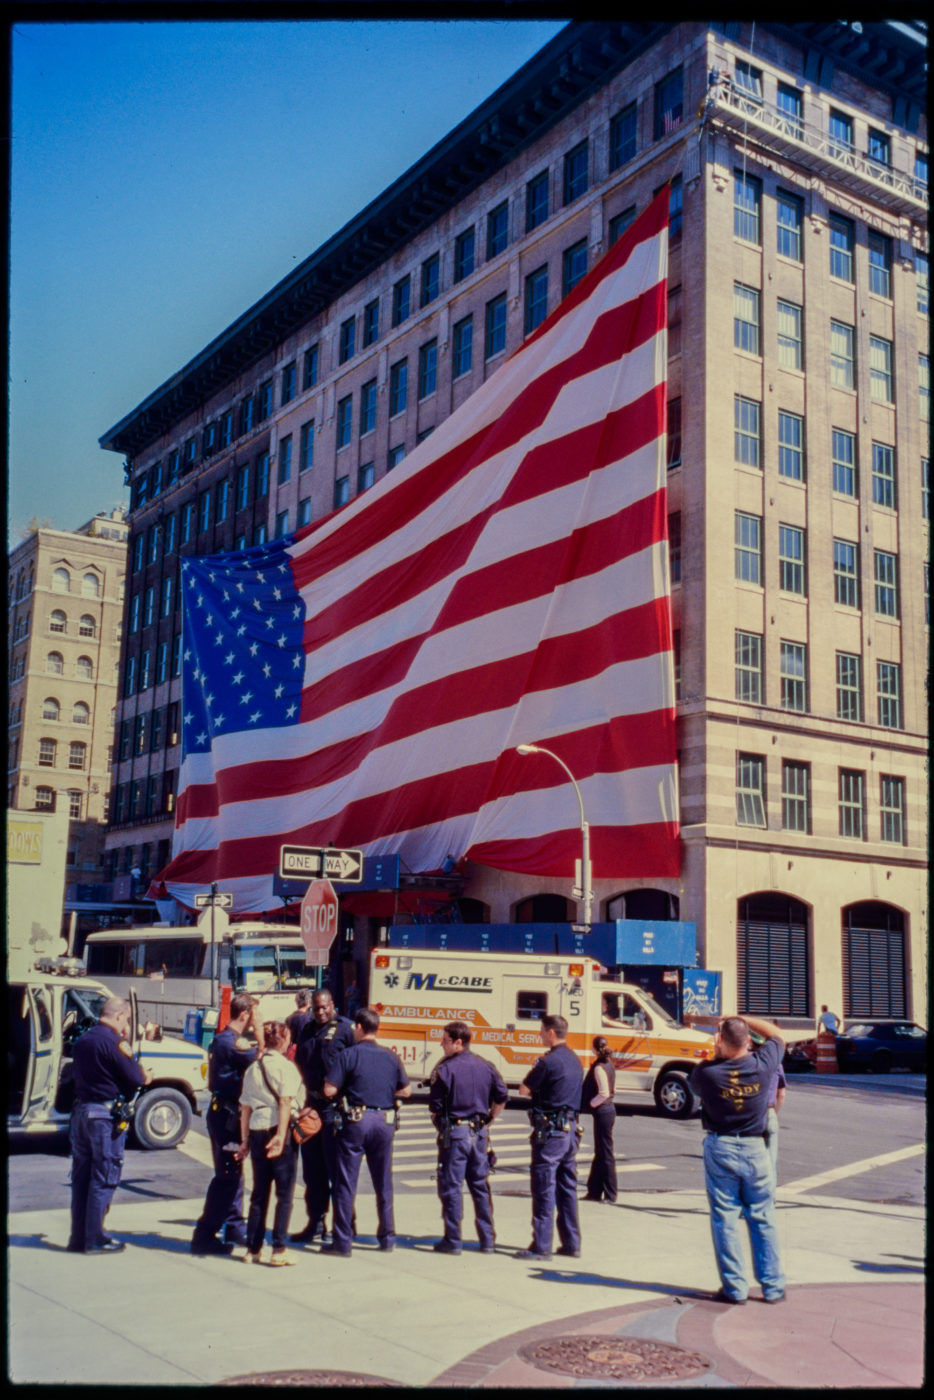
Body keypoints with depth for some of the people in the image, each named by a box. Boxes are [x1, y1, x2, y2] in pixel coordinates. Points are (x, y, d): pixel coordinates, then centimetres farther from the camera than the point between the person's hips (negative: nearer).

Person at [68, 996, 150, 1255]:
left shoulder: (82, 1040, 11)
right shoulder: (113, 1042, -15)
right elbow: (135, 1079, -15)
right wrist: (144, 1076, 8)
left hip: (81, 1110, 8)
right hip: (106, 1115, -8)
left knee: (81, 1177, 13)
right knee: (103, 1179, 0)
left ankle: (78, 1237, 20)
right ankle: (95, 1240, 4)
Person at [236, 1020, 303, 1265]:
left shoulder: (252, 1068, 12)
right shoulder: (285, 1066, -7)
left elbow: (245, 1108, 12)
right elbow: (285, 1103, -16)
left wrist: (245, 1140, 16)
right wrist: (281, 1135, -20)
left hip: (256, 1132, 6)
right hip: (279, 1130, -6)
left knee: (259, 1193, 14)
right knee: (284, 1194, 2)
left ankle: (253, 1249, 17)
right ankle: (279, 1250, 0)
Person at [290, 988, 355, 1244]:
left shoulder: (346, 1028, -5)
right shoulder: (307, 1029, 14)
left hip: (336, 1106, -7)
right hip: (312, 1105, 7)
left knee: (336, 1169, -2)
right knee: (312, 1170, 12)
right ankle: (315, 1224, 22)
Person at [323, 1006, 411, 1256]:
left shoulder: (349, 1055, -6)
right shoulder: (391, 1057, 6)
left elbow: (329, 1090, -11)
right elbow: (406, 1091, 11)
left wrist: (345, 1091, 9)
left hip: (356, 1121, -4)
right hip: (385, 1122, 4)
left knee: (345, 1183, 3)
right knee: (383, 1183, 15)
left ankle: (342, 1241, 3)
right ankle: (387, 1237, 21)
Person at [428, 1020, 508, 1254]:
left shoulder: (445, 1069, -12)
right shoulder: (485, 1066, 5)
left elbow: (435, 1106, -11)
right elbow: (502, 1097, 10)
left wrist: (440, 1122, 8)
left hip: (454, 1132, -5)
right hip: (479, 1133, 6)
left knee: (451, 1188, 3)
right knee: (480, 1186, 13)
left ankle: (453, 1241, 5)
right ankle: (487, 1241, 17)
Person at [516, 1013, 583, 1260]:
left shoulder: (549, 1061, -15)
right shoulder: (574, 1060, 11)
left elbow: (523, 1090, -9)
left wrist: (532, 1071, 7)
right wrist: (540, 1091, 12)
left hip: (550, 1131, -8)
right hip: (570, 1129, 8)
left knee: (544, 1190, -3)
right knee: (567, 1189, 13)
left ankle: (541, 1246, 0)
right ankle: (571, 1244, 18)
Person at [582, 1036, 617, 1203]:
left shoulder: (599, 1068, -17)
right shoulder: (609, 1065, 10)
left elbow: (604, 1093, -24)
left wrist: (590, 1104, -11)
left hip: (602, 1112, -10)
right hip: (609, 1109, 10)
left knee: (605, 1154, -2)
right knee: (599, 1153, 15)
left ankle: (610, 1194, 3)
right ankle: (594, 1191, 22)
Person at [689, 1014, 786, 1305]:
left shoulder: (707, 1073, -16)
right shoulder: (761, 1065, -11)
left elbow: (695, 1086, 9)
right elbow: (776, 1035, 8)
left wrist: (714, 1056, 7)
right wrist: (743, 1019, 9)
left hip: (720, 1149, -2)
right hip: (755, 1149, 2)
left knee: (724, 1219, 7)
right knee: (763, 1219, 12)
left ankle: (734, 1288, 10)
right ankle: (773, 1287, 18)